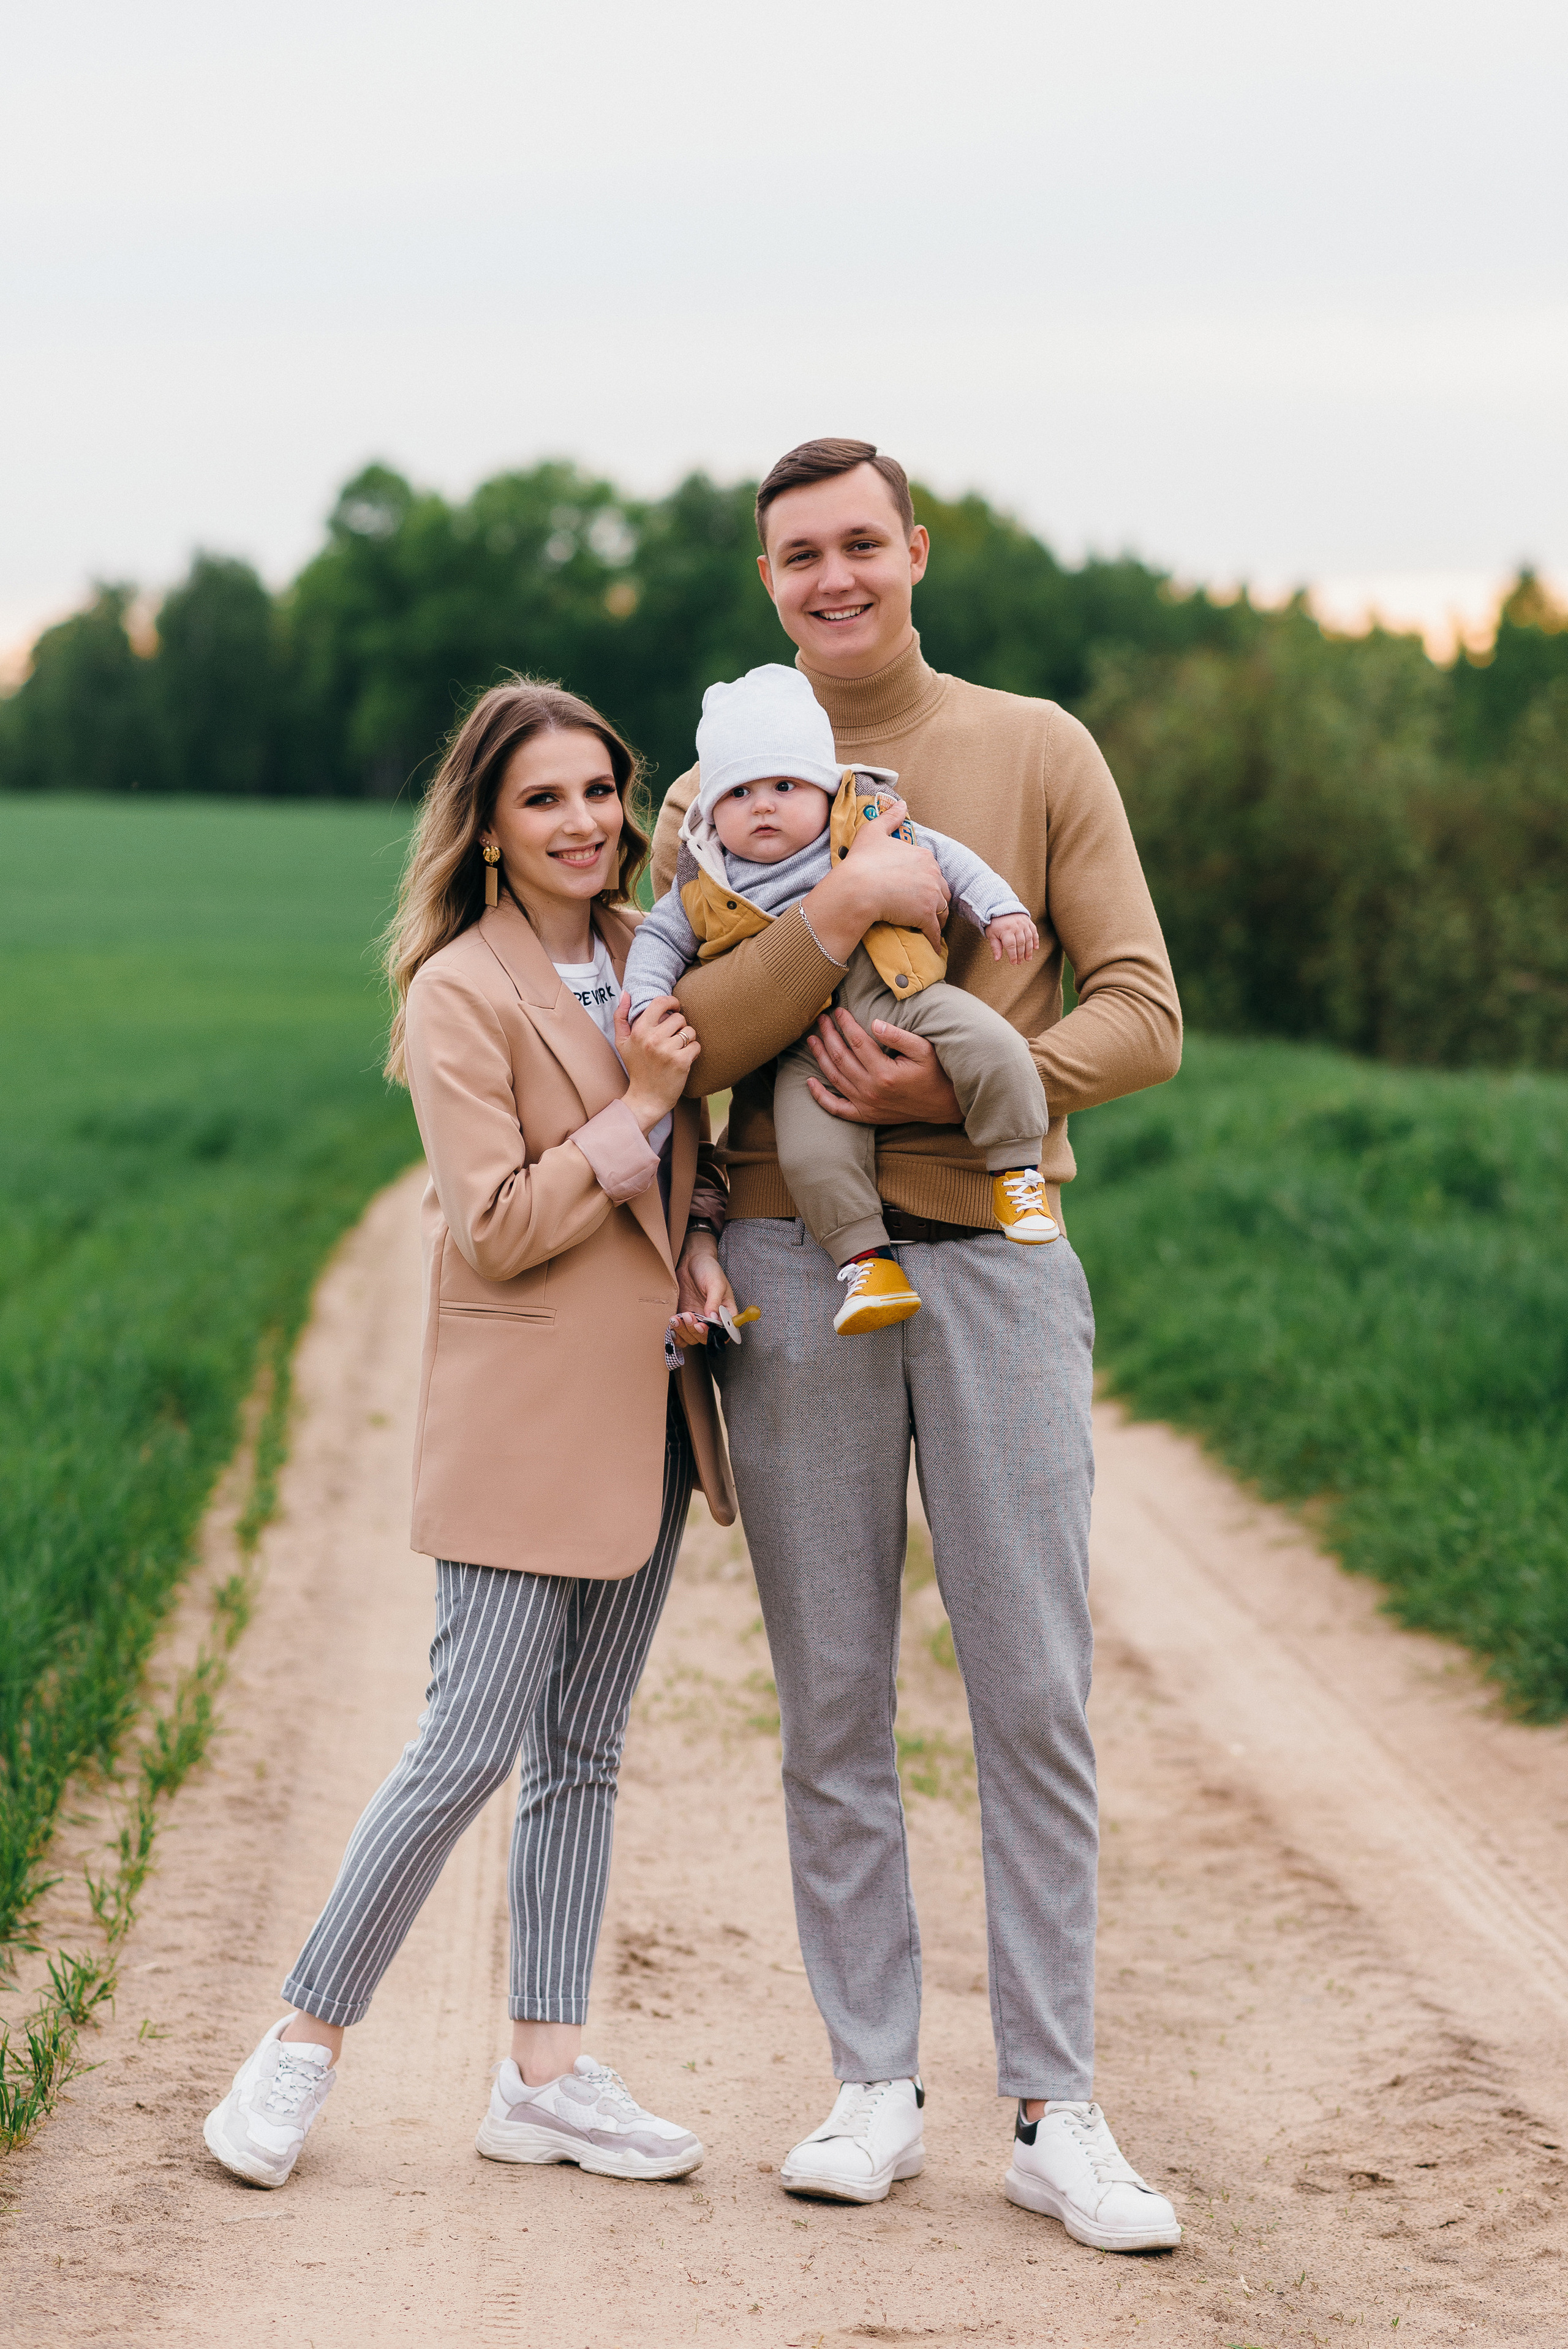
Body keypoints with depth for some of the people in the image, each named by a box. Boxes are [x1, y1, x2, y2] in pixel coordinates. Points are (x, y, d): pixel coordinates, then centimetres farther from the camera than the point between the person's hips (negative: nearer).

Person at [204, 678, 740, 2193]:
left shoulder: (651, 961, 10)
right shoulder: (460, 994, -10)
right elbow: (498, 1231, -16)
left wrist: (705, 1250, 2)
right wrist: (636, 1106, -18)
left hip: (647, 1407, 7)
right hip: (523, 1413, -7)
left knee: (582, 1748, 10)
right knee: (471, 1743, -7)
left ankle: (545, 2074, 15)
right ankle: (303, 2042, 7)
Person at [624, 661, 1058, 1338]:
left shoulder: (869, 825, 3)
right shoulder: (708, 885, 5)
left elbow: (947, 859, 11)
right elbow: (659, 938, 14)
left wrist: (999, 909, 2)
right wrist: (647, 1000, -2)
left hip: (899, 1000, 0)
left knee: (991, 1047, -23)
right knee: (812, 1154, -22)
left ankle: (1015, 1167, -3)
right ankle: (867, 1260, -6)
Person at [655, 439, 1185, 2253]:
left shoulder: (1037, 752, 6)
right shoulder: (717, 795, 9)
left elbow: (1143, 1015, 0)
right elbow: (680, 1045, -5)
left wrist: (963, 1089, -15)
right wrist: (838, 910, -18)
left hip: (996, 1261, -1)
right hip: (795, 1269, 1)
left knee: (1034, 1702, -1)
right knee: (832, 1706, 5)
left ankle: (1055, 2116, 6)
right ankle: (876, 2088, 15)